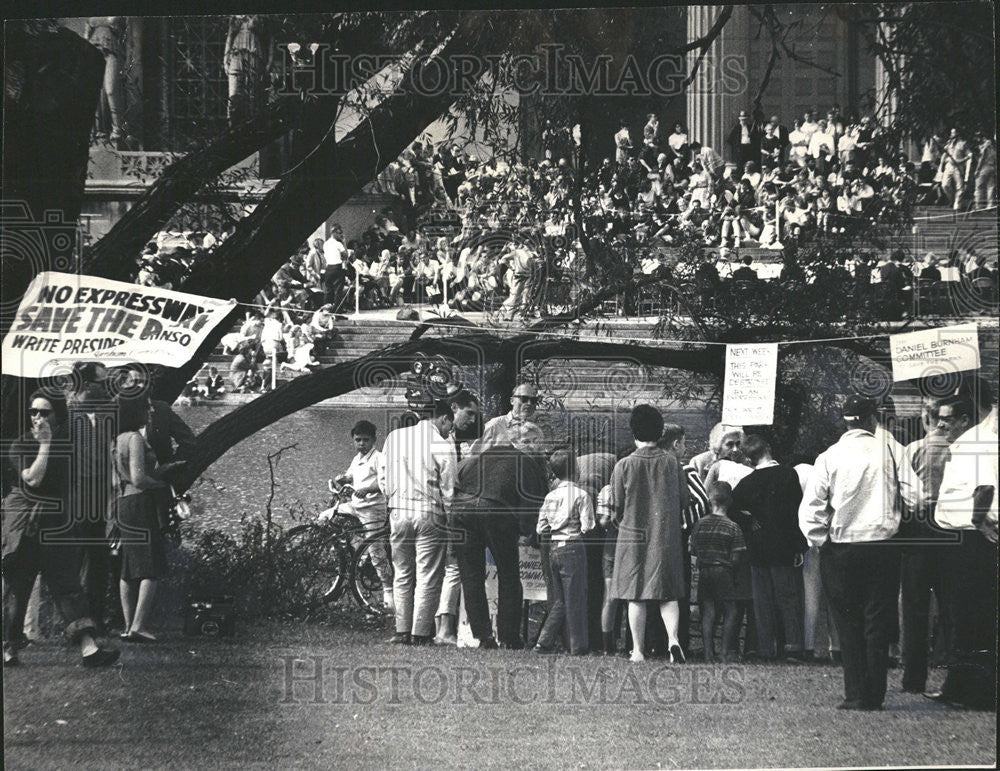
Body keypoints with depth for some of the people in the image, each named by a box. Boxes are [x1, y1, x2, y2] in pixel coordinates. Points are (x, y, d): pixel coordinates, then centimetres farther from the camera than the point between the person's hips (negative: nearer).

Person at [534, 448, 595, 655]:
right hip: (573, 548, -6)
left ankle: (544, 642, 7)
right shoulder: (581, 495, -9)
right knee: (575, 599, 0)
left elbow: (540, 529, 7)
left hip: (553, 549, 6)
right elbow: (586, 527, -13)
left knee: (559, 600, 14)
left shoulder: (550, 497, 8)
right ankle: (578, 645, 4)